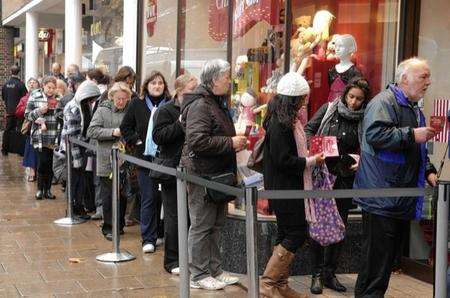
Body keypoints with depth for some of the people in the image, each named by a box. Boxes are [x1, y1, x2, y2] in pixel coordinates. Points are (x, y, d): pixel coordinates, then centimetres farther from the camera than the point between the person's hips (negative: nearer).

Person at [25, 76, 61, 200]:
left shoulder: (59, 97, 7)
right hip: (40, 134, -2)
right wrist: (39, 111, -13)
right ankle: (40, 188, 9)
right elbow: (27, 114, 2)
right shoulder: (35, 96, 3)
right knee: (43, 161, -9)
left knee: (51, 163, 4)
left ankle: (47, 189, 17)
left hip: (54, 135, 2)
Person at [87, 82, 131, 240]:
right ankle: (108, 228, 10)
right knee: (108, 195, 2)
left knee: (123, 194, 10)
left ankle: (119, 225, 24)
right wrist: (112, 132, -16)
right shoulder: (103, 110, -1)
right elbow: (91, 131, -7)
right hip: (107, 161, -3)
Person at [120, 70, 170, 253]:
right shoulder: (137, 104, 4)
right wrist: (136, 141, 0)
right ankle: (148, 239, 8)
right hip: (145, 157, 0)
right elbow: (125, 127, 11)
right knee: (148, 198, 2)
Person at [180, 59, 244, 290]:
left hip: (218, 174, 10)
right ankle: (199, 275, 8)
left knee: (216, 225, 15)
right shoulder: (200, 104, -16)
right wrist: (230, 143, -20)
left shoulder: (217, 102, 18)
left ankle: (215, 270, 25)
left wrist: (235, 142, 11)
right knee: (201, 226, -1)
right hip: (202, 174, -10)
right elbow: (197, 140, -27)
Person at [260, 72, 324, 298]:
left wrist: (311, 156, 5)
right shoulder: (279, 124, -19)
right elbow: (283, 160, -22)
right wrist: (312, 161, -14)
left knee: (287, 235, 14)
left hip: (290, 188, 10)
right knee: (296, 235, -6)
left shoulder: (288, 120, 12)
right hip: (284, 189, -10)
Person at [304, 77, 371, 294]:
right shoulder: (329, 109, 0)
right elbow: (308, 130, 3)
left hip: (345, 178, 2)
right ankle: (317, 274, 11)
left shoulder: (364, 120, 0)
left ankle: (330, 273, 20)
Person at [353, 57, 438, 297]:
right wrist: (412, 134, -25)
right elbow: (375, 134, -29)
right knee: (378, 254, -7)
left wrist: (428, 171, 15)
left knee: (389, 253, 16)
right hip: (381, 195, -10)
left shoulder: (414, 109, 20)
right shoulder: (384, 102, -12)